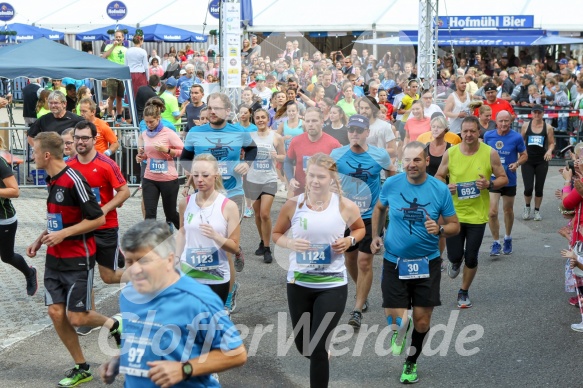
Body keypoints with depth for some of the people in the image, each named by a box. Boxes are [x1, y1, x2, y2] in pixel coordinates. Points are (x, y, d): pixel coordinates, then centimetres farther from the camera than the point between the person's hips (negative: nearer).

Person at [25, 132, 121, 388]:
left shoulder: (73, 180, -19)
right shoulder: (52, 180, 8)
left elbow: (98, 218, -19)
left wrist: (63, 234, -21)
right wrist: (40, 240, 10)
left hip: (78, 260, -8)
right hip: (54, 259, 8)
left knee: (76, 318, -7)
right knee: (56, 313, 3)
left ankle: (113, 324, 24)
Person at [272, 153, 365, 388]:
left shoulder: (345, 207, -8)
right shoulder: (293, 205, -7)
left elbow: (360, 229, 11)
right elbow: (276, 234, 7)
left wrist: (349, 241, -11)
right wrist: (290, 243, -15)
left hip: (333, 286, -2)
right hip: (298, 283, 2)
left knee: (318, 348, -6)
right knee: (303, 346, 16)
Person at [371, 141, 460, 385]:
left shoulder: (440, 190, -9)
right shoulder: (391, 184, -7)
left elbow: (455, 226, -1)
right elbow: (379, 208, 15)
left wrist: (440, 230, -22)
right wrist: (375, 235, 4)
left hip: (427, 263, 0)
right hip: (394, 262, 0)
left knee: (422, 321, 6)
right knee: (397, 320, -8)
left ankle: (411, 363, 35)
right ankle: (398, 331, 33)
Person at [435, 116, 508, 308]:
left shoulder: (490, 153, -7)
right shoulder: (450, 153, -5)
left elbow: (504, 178, 1)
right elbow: (438, 177, 7)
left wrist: (489, 184, -19)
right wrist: (446, 187, -15)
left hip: (477, 215, 0)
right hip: (454, 213, 0)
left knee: (471, 258, 6)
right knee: (454, 255, 0)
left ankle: (464, 292, 29)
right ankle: (455, 263, 39)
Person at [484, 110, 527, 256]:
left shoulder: (517, 137, -12)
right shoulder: (488, 135, -5)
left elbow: (524, 155, -2)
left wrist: (517, 163, -20)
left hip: (509, 180, 0)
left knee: (508, 210, 18)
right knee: (492, 212, -11)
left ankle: (508, 238, 39)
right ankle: (496, 242, 5)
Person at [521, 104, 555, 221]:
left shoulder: (548, 127, -1)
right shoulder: (525, 126, 1)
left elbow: (552, 143, 5)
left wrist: (549, 151, -15)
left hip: (542, 162, 0)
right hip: (527, 161, 0)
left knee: (539, 188, 6)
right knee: (528, 188, -7)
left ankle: (537, 210, 24)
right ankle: (527, 207, 21)